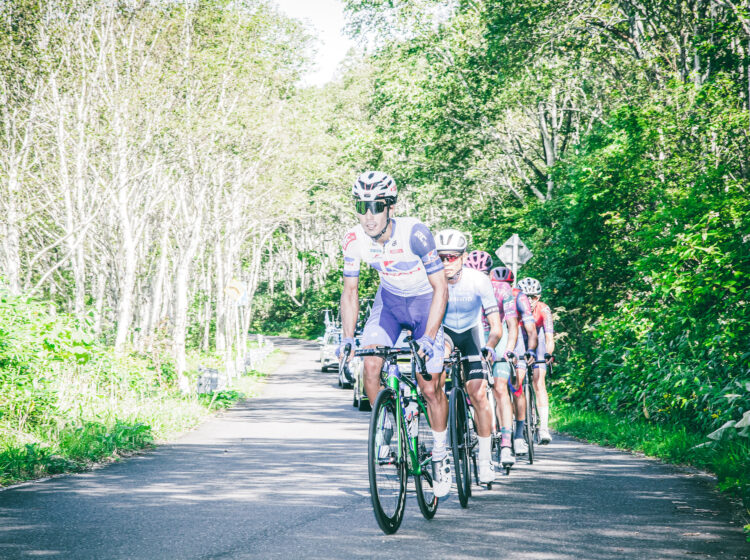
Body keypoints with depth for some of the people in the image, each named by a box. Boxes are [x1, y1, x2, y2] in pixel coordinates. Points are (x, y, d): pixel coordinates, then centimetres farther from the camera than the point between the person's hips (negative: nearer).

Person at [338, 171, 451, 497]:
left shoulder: (414, 234, -32)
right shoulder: (354, 240, -19)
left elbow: (440, 289, -27)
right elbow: (350, 291, -6)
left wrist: (428, 338, -35)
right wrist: (347, 338, -17)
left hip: (426, 301, -3)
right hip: (390, 300, 3)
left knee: (430, 387, -6)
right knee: (370, 364, -19)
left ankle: (440, 454, 15)